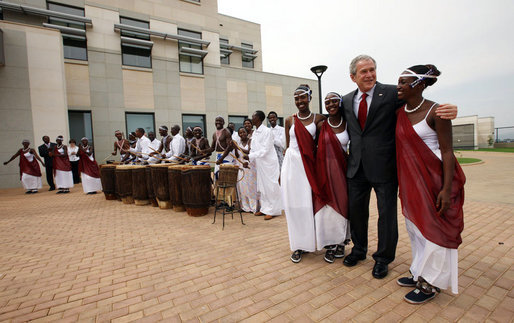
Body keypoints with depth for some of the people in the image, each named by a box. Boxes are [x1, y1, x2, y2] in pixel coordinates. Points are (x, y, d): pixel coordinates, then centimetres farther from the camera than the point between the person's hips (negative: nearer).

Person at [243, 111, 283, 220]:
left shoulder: (267, 131, -12)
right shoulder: (254, 133, 13)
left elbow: (265, 150, -18)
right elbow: (253, 149, 14)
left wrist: (250, 156, -20)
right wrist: (248, 161, 0)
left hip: (269, 163, -8)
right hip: (259, 164, 8)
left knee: (270, 186, -1)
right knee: (261, 187, 12)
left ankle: (272, 210, 10)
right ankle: (265, 208, 24)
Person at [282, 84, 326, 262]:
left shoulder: (319, 118, 3)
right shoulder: (290, 120, 8)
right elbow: (287, 146, 11)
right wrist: (282, 170, 11)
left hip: (308, 165, -1)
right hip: (291, 164, 2)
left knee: (308, 204, 3)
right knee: (293, 205, 4)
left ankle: (308, 241, 24)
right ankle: (297, 245, 19)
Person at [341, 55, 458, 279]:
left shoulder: (392, 93, -4)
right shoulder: (347, 100, 8)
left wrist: (446, 111, -30)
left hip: (383, 166, -4)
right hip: (357, 166, 4)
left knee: (387, 213, 9)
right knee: (356, 210, 15)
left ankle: (383, 258, 32)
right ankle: (359, 250, 39)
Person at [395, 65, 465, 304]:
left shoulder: (435, 112, -12)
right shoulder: (400, 113, 6)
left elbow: (447, 151, -14)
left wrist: (447, 189, -19)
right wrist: (400, 183, 12)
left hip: (433, 178, -7)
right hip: (410, 180, 7)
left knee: (433, 229, 4)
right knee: (415, 227, 15)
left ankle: (430, 284, 20)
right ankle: (420, 273, 33)